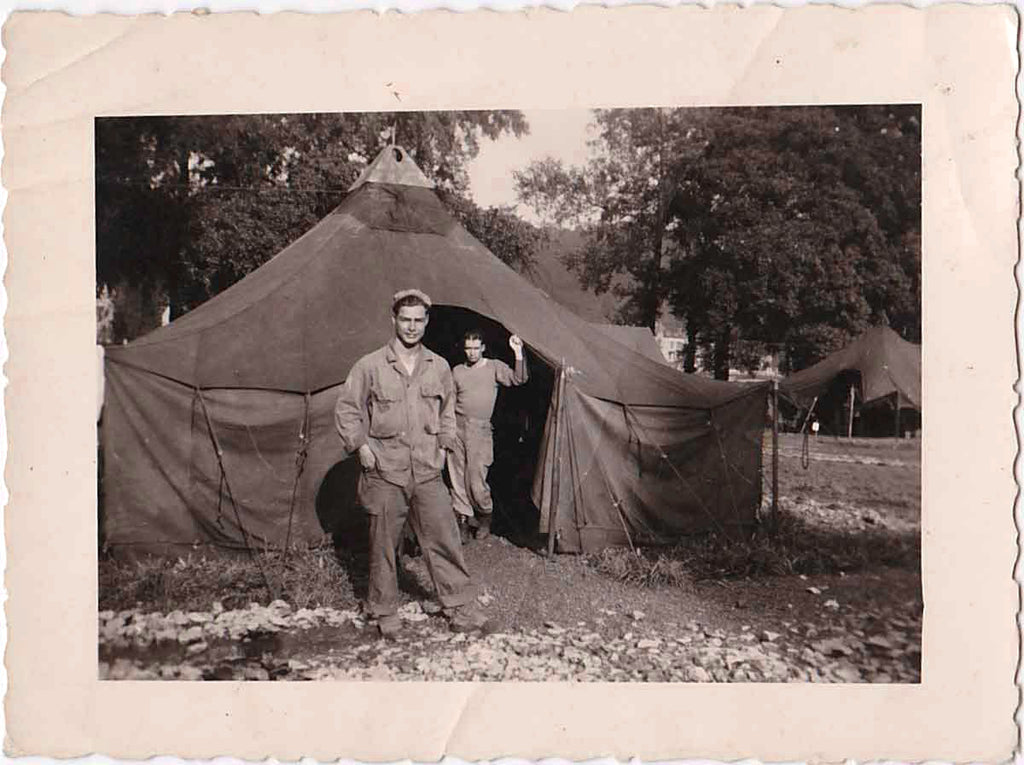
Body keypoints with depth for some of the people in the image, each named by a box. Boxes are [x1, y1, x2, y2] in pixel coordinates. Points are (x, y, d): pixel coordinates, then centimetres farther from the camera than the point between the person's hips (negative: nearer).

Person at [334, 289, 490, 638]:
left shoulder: (439, 367, 6)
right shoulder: (370, 366, -4)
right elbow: (346, 409, 4)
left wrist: (444, 445, 12)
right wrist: (361, 446, -3)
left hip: (428, 473, 2)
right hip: (385, 473, -2)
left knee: (444, 540, 3)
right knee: (383, 546, 7)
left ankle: (462, 609, 15)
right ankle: (385, 614, 24)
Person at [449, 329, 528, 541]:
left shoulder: (494, 367, 4)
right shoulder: (457, 371, 11)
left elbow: (518, 379, -10)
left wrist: (518, 352, -18)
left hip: (480, 429, -3)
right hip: (457, 426, 3)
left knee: (476, 480, -5)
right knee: (458, 477, 3)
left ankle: (485, 517, 19)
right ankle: (463, 520, 15)